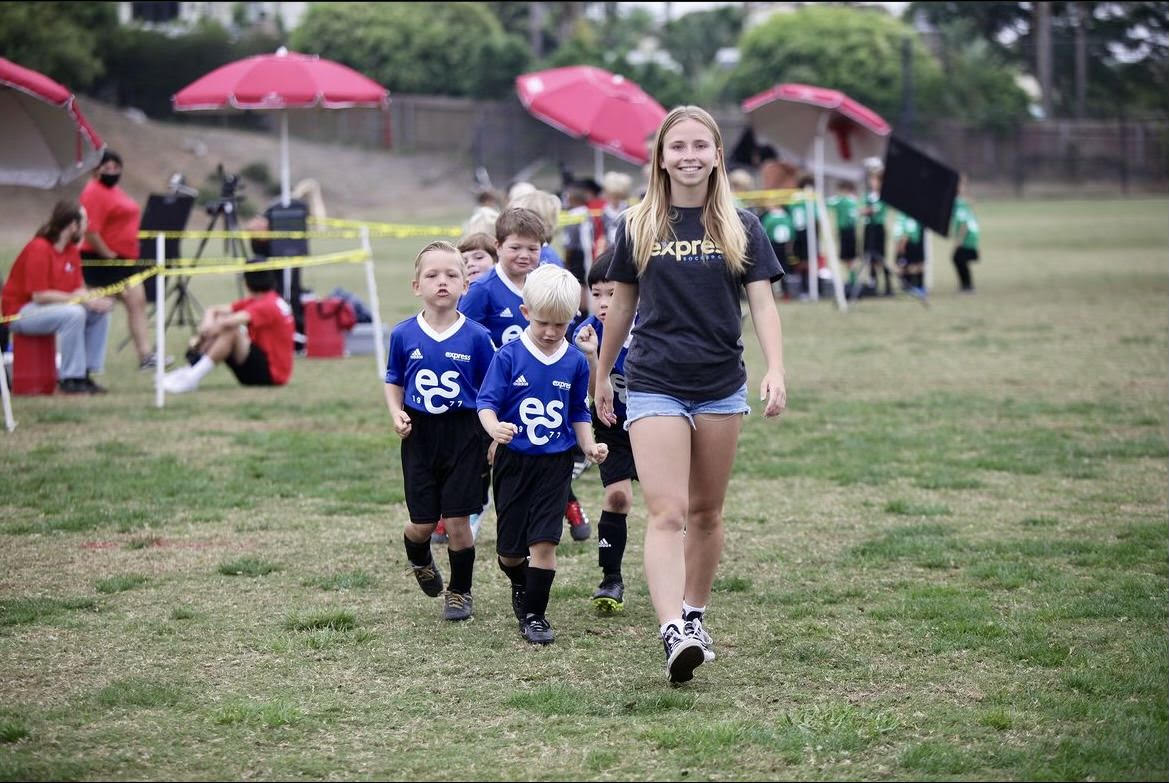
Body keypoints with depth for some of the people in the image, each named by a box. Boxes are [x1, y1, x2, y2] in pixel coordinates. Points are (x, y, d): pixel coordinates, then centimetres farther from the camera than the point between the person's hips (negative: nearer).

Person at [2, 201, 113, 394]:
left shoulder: (72, 251, 6)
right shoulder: (38, 249, -20)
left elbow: (79, 290, 5)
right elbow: (40, 295, -25)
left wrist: (96, 299, -19)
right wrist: (81, 300, -25)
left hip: (49, 306, 9)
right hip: (20, 312, -9)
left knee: (100, 313, -3)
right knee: (74, 314, -32)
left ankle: (85, 373, -1)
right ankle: (71, 379, -25)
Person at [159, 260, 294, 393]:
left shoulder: (268, 305, -18)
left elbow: (227, 322, -31)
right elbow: (213, 310, 7)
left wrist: (201, 336, -16)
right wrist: (208, 324, -16)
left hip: (272, 374, -9)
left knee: (230, 330, -28)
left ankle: (192, 379, -27)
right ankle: (189, 371, -5)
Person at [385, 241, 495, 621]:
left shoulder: (476, 337, -7)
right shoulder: (403, 335, -2)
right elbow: (393, 382, 11)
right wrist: (396, 413, -7)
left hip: (464, 435, -1)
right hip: (420, 436, 1)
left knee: (457, 521, 0)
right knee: (423, 522, 6)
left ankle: (460, 592, 20)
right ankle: (419, 560, 41)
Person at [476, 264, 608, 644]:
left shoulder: (575, 362, 0)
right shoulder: (509, 356, -8)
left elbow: (579, 413, 11)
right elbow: (487, 401, -10)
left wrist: (589, 445, -5)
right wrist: (494, 427, -31)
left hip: (555, 463, 0)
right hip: (513, 461, 0)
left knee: (543, 541, -10)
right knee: (510, 548, 9)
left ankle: (534, 614, 1)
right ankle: (521, 588, 41)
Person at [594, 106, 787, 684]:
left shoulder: (740, 228, 3)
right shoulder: (638, 227, 3)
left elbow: (762, 304, -1)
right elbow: (623, 305, 12)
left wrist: (775, 370, -16)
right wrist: (601, 374, 18)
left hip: (721, 387, 2)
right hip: (654, 386, -2)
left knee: (706, 512, 13)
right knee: (666, 512, -15)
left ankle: (694, 616, 30)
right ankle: (673, 634, -26)